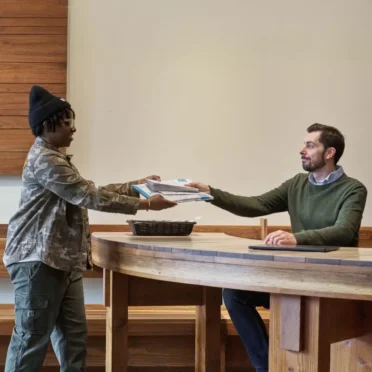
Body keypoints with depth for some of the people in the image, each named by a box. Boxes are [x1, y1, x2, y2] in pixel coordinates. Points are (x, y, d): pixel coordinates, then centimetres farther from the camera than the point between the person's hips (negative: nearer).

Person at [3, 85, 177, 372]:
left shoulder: (55, 157, 19)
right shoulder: (44, 159, -15)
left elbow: (89, 191, 21)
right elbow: (90, 196, -19)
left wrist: (137, 185, 16)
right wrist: (145, 204, -17)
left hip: (64, 259, 10)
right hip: (39, 259, -10)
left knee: (74, 334, 10)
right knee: (33, 337, -4)